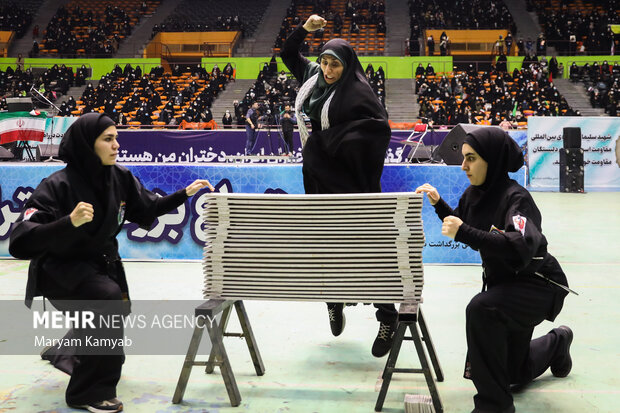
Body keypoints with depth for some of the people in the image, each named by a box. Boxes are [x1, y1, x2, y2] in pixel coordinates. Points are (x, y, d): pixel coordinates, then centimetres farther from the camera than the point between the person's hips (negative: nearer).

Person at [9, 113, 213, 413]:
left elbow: (149, 208, 6)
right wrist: (70, 222, -48)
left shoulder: (120, 177, -10)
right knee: (109, 299, -30)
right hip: (59, 269, -7)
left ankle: (64, 352, 55)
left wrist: (186, 193, -4)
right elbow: (20, 242, -35)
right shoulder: (58, 186, -28)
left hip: (101, 262, 7)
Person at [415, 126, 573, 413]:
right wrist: (439, 204, -5)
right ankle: (557, 341, 52)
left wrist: (464, 233, -46)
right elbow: (462, 225, 13)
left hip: (537, 284, -8)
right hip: (503, 283, 8)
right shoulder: (474, 194, -6)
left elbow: (522, 246, -43)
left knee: (481, 310, -37)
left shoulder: (516, 198, -27)